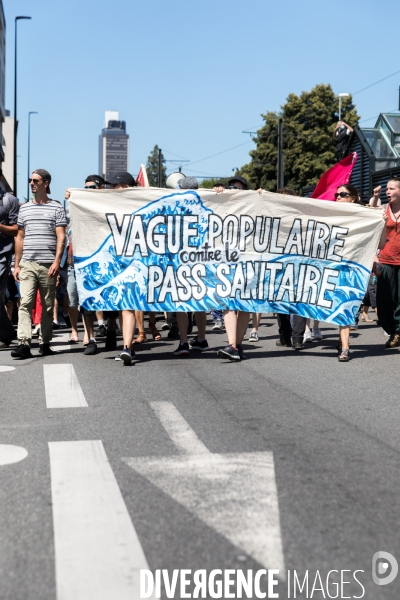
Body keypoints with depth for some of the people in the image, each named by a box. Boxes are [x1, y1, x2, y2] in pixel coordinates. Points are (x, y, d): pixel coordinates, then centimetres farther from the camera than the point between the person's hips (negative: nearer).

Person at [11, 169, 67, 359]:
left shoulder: (56, 208, 4)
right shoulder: (24, 208, 13)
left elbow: (61, 237, -2)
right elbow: (20, 238, 17)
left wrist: (57, 261, -12)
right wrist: (17, 264, 11)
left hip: (48, 265, -2)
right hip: (27, 264, 2)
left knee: (48, 306, 5)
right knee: (25, 303, -10)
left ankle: (45, 343, 14)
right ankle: (24, 344, -15)